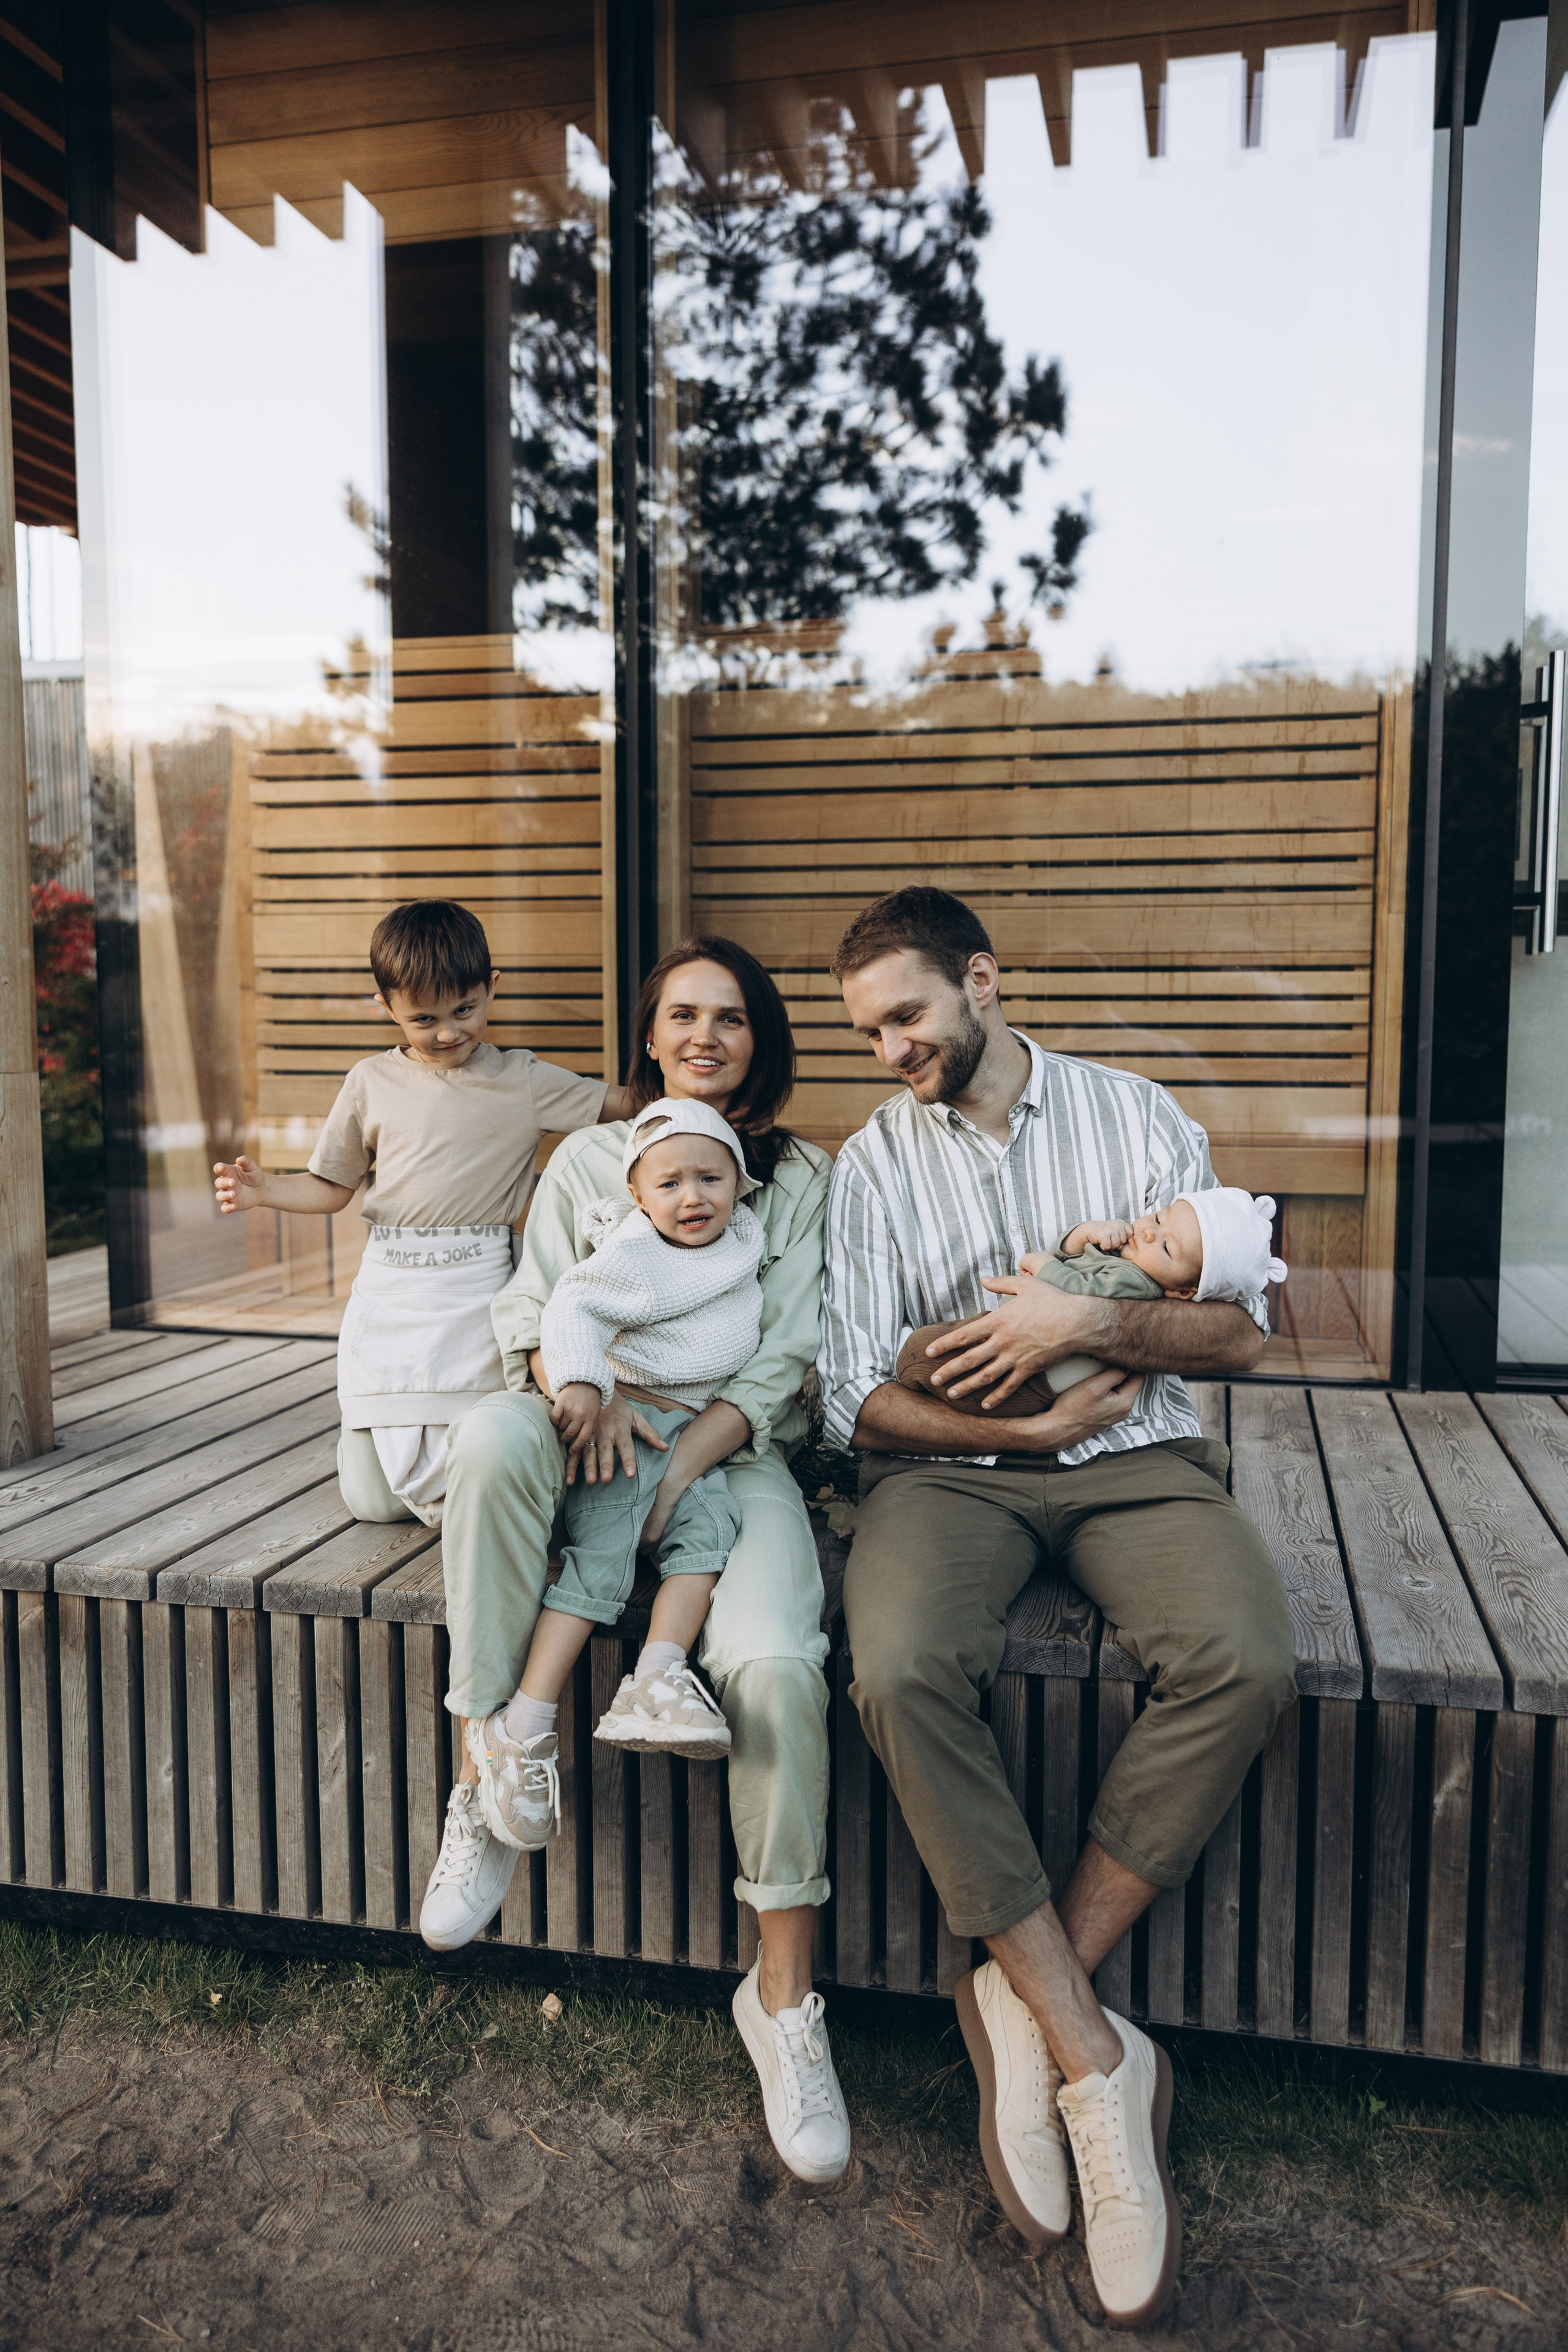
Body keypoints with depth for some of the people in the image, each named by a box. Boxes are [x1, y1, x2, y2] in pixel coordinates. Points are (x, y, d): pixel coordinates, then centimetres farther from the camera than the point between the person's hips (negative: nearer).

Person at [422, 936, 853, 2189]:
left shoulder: (800, 1175, 13)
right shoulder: (587, 1159, 18)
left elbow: (785, 1357, 3)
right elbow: (529, 1310, 9)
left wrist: (685, 1462, -13)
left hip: (732, 1451, -1)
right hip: (594, 1429, 2)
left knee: (775, 1666, -30)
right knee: (494, 1433, -36)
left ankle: (784, 1993, -13)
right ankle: (489, 1782, -24)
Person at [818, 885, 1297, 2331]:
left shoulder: (1138, 1117, 9)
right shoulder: (872, 1163, 9)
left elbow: (1243, 1331, 4)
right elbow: (854, 1394, 1)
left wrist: (1087, 1322, -13)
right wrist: (1023, 1429, -11)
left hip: (1135, 1453, 1)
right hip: (953, 1465, 0)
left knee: (1247, 1663, -30)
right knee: (901, 1672, -32)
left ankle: (1027, 2000, -15)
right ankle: (1096, 2057, -17)